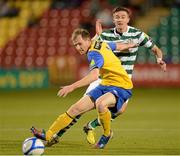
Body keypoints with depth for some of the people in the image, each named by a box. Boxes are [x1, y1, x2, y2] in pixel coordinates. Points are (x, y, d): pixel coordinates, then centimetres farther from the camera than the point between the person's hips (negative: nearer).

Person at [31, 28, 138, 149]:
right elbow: (118, 46, 23)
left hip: (121, 86, -10)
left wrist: (72, 87, -48)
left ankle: (107, 134, -12)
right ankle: (48, 135, 4)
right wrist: (130, 45, 46)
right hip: (106, 84, 10)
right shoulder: (101, 44, 6)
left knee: (100, 104, -40)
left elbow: (94, 75, -39)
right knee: (76, 108, -1)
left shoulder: (94, 53, -22)